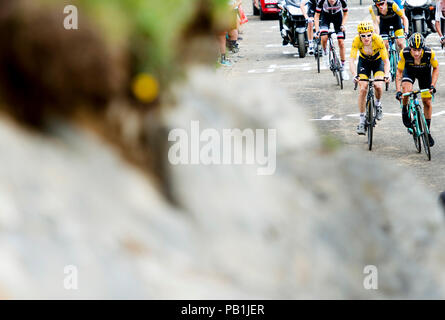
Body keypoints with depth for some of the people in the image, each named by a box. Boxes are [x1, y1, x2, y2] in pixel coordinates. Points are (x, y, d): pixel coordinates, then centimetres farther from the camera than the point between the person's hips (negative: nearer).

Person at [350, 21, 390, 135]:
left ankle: (378, 104, 9)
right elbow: (351, 60, -35)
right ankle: (362, 119, -3)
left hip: (377, 61, -1)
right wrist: (354, 75, -51)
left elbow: (386, 60, -31)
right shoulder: (356, 41, -31)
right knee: (363, 89, -14)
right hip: (364, 62, 1)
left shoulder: (378, 40, -33)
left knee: (378, 86, -24)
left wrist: (386, 74, -48)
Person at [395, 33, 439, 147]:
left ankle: (427, 130, 18)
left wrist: (432, 85, -23)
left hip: (425, 72, 1)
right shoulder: (404, 53, -35)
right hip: (409, 71, -1)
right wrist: (398, 91, -30)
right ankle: (404, 111, 0)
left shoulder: (430, 53, -34)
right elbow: (399, 72, -22)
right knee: (407, 89, -30)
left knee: (427, 101, 1)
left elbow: (435, 68, -14)